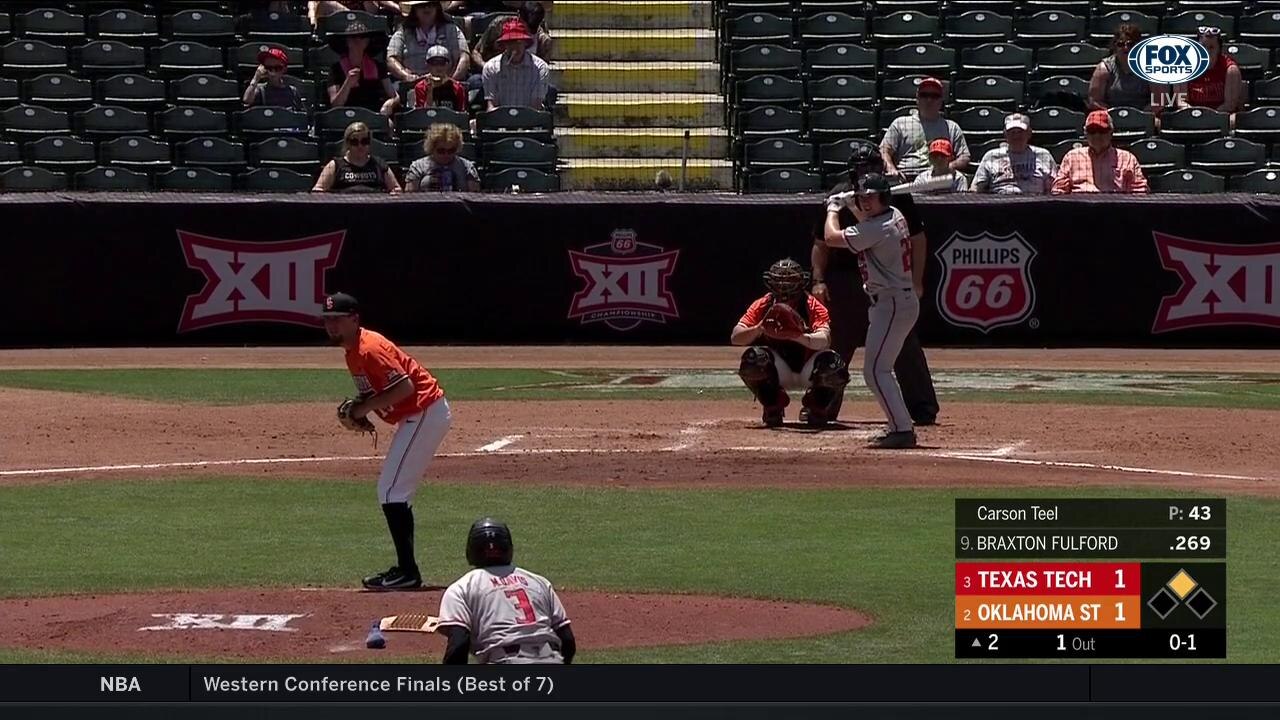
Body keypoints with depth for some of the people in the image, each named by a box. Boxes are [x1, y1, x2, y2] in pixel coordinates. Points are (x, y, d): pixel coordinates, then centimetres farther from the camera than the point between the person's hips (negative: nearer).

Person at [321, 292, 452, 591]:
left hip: (425, 414, -11)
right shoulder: (352, 352, 13)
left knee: (391, 491, -11)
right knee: (395, 491, 16)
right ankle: (405, 569, 20)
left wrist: (365, 408, -18)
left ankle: (407, 573, -11)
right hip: (416, 417, 11)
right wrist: (358, 409, 5)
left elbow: (405, 386, -25)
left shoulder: (369, 349, -19)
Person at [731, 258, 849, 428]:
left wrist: (797, 336, -55)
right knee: (752, 358, -31)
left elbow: (824, 340, -35)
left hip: (808, 370, -1)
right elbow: (735, 337, -20)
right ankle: (773, 406, -2)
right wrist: (759, 329, -41)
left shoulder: (814, 307, -17)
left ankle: (817, 407, 0)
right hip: (779, 372, 1)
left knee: (833, 365, -34)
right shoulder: (762, 306, -11)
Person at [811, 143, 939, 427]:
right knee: (834, 348, 5)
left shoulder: (897, 196, -4)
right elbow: (822, 244, 5)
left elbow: (917, 239, 2)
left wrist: (916, 282, -4)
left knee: (905, 347, -2)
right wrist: (819, 280, -6)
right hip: (845, 280, 1)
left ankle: (923, 410, 2)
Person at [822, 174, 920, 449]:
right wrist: (848, 204, 20)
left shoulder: (880, 228, -20)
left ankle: (902, 429, -18)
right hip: (904, 301, 11)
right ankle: (900, 427, 19)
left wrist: (833, 209, 2)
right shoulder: (894, 215, 9)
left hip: (892, 304, -11)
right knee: (879, 369, 18)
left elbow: (831, 237, -16)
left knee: (875, 370, -13)